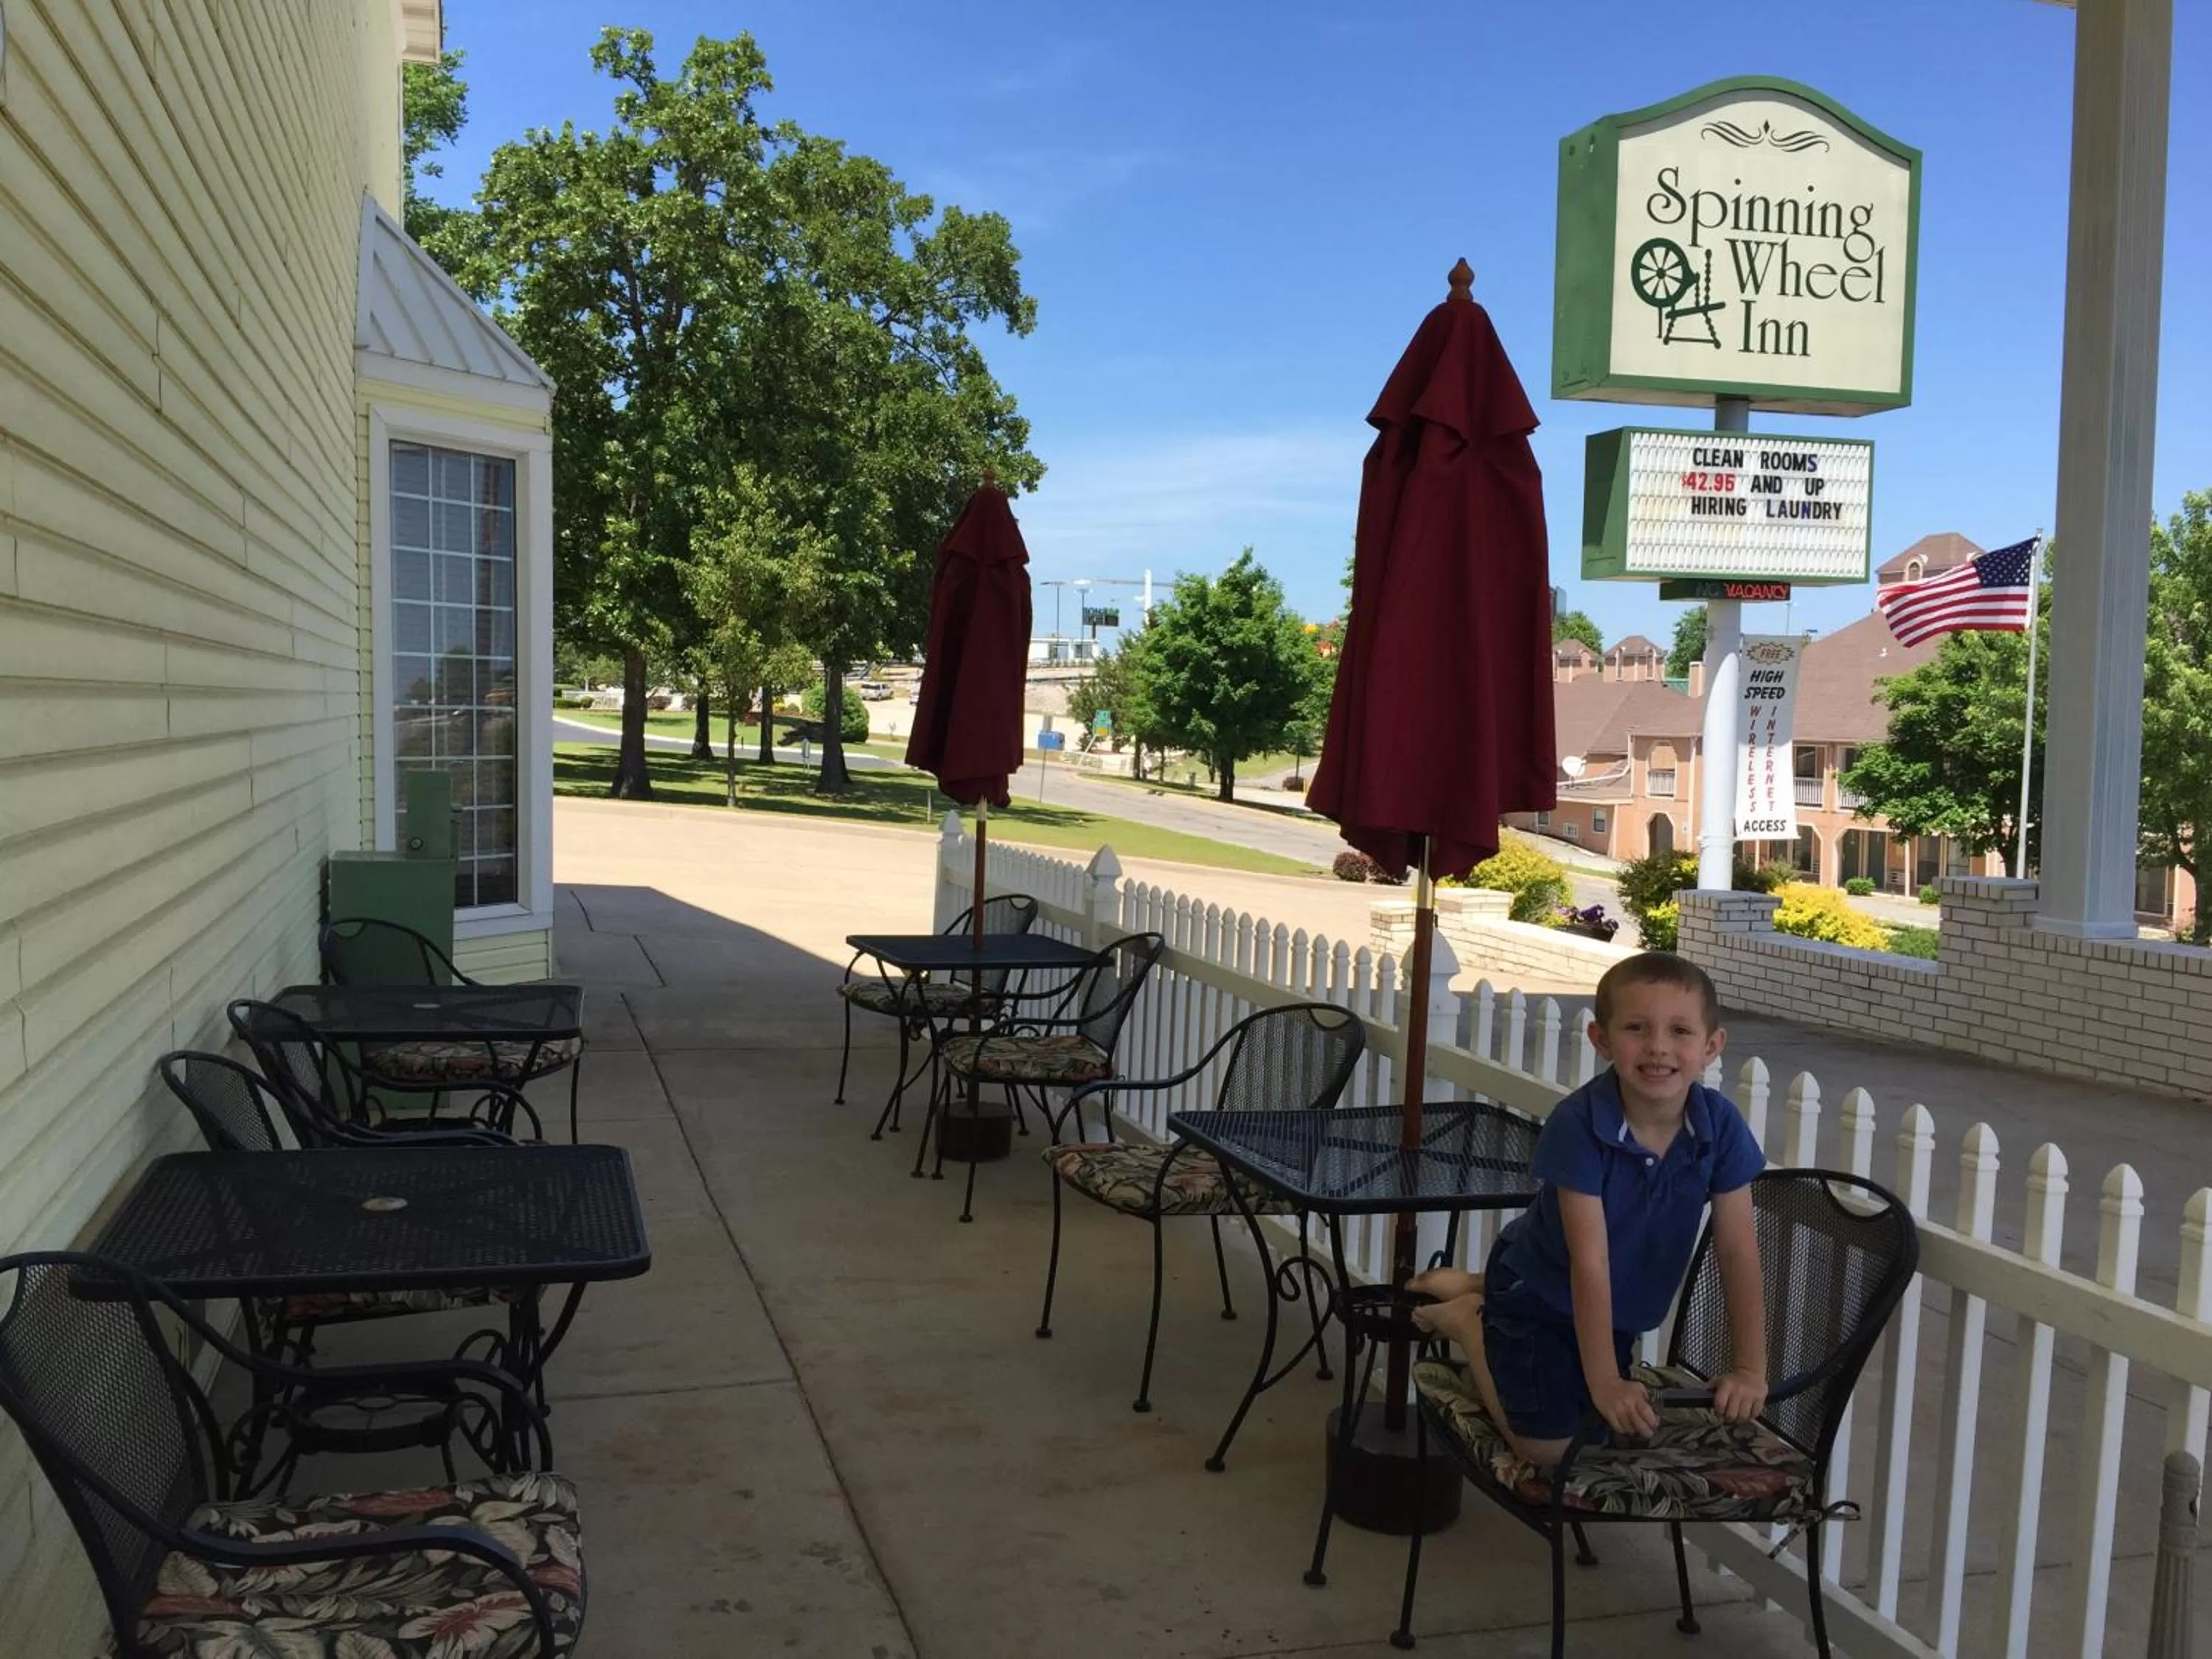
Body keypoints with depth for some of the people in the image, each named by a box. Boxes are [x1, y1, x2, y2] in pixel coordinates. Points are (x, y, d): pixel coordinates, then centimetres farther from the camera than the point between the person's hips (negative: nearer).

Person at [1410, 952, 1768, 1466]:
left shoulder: (1721, 1125, -21)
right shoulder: (1577, 1125, -33)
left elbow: (1738, 1253, -16)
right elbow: (1590, 1262, -31)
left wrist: (1749, 1369, -20)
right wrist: (1605, 1381, -32)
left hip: (1620, 1306, 6)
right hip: (1542, 1294, -5)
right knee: (1548, 1448, -7)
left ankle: (1476, 1288, 37)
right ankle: (1469, 1318, 15)